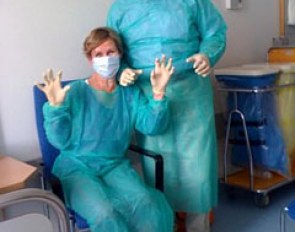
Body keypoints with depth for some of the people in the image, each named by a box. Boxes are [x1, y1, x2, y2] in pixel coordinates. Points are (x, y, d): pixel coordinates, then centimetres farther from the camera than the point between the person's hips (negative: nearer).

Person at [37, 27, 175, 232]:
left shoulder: (130, 93, 7)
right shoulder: (75, 92, -5)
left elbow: (152, 126, -7)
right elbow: (60, 141, -8)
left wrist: (158, 93, -20)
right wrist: (55, 106, -23)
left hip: (115, 165, 3)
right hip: (76, 167, -3)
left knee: (147, 207, -26)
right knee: (105, 215, -31)